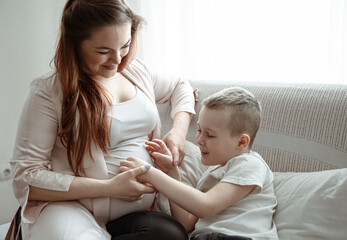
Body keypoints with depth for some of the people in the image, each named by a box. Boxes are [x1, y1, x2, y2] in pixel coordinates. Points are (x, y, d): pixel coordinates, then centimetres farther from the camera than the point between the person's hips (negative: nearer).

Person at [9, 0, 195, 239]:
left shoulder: (137, 70, 11)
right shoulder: (49, 92, -7)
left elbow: (181, 87, 30)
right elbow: (26, 178, -11)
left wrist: (178, 131, 7)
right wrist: (110, 187, -16)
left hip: (138, 211, 5)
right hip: (72, 209, -5)